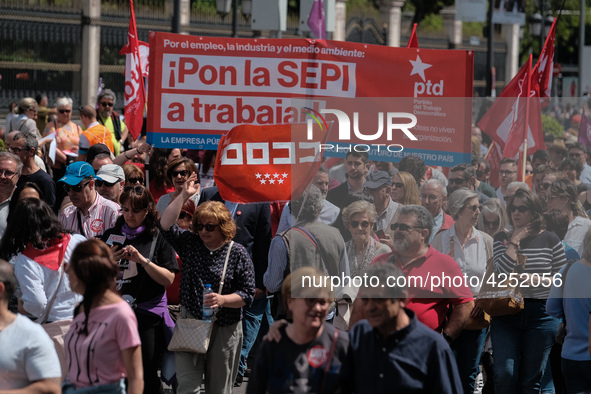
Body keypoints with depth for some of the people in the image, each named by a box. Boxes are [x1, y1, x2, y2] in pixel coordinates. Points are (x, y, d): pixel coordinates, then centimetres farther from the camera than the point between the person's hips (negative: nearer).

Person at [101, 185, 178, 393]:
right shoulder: (111, 236, 11)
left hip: (147, 315, -3)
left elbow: (168, 279, -5)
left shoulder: (158, 238, 1)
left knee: (146, 376, -5)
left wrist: (143, 260, -16)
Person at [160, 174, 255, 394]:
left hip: (224, 330, -1)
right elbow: (166, 226, -7)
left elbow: (248, 294, -5)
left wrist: (223, 299, -22)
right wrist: (184, 196, -10)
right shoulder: (190, 244, 6)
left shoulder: (238, 254, -2)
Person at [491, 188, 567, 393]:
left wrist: (538, 279, -11)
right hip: (506, 313, 1)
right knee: (504, 373, -12)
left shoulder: (550, 240, 4)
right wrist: (515, 241, -7)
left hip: (541, 313, -1)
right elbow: (501, 272, -10)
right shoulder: (502, 239, 7)